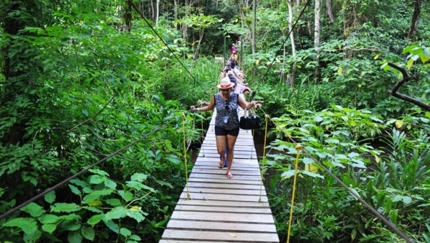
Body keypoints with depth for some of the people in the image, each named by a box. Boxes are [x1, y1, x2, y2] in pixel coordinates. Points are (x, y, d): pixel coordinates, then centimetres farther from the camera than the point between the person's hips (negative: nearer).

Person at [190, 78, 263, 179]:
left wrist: (252, 103, -33)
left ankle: (229, 170, 32)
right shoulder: (216, 97, -9)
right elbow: (209, 107, 7)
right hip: (220, 127, 0)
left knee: (230, 149, 12)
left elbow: (246, 106, -11)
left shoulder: (236, 96, -11)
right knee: (221, 150, -2)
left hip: (233, 127, 0)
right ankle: (223, 158, 39)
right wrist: (197, 109, -2)